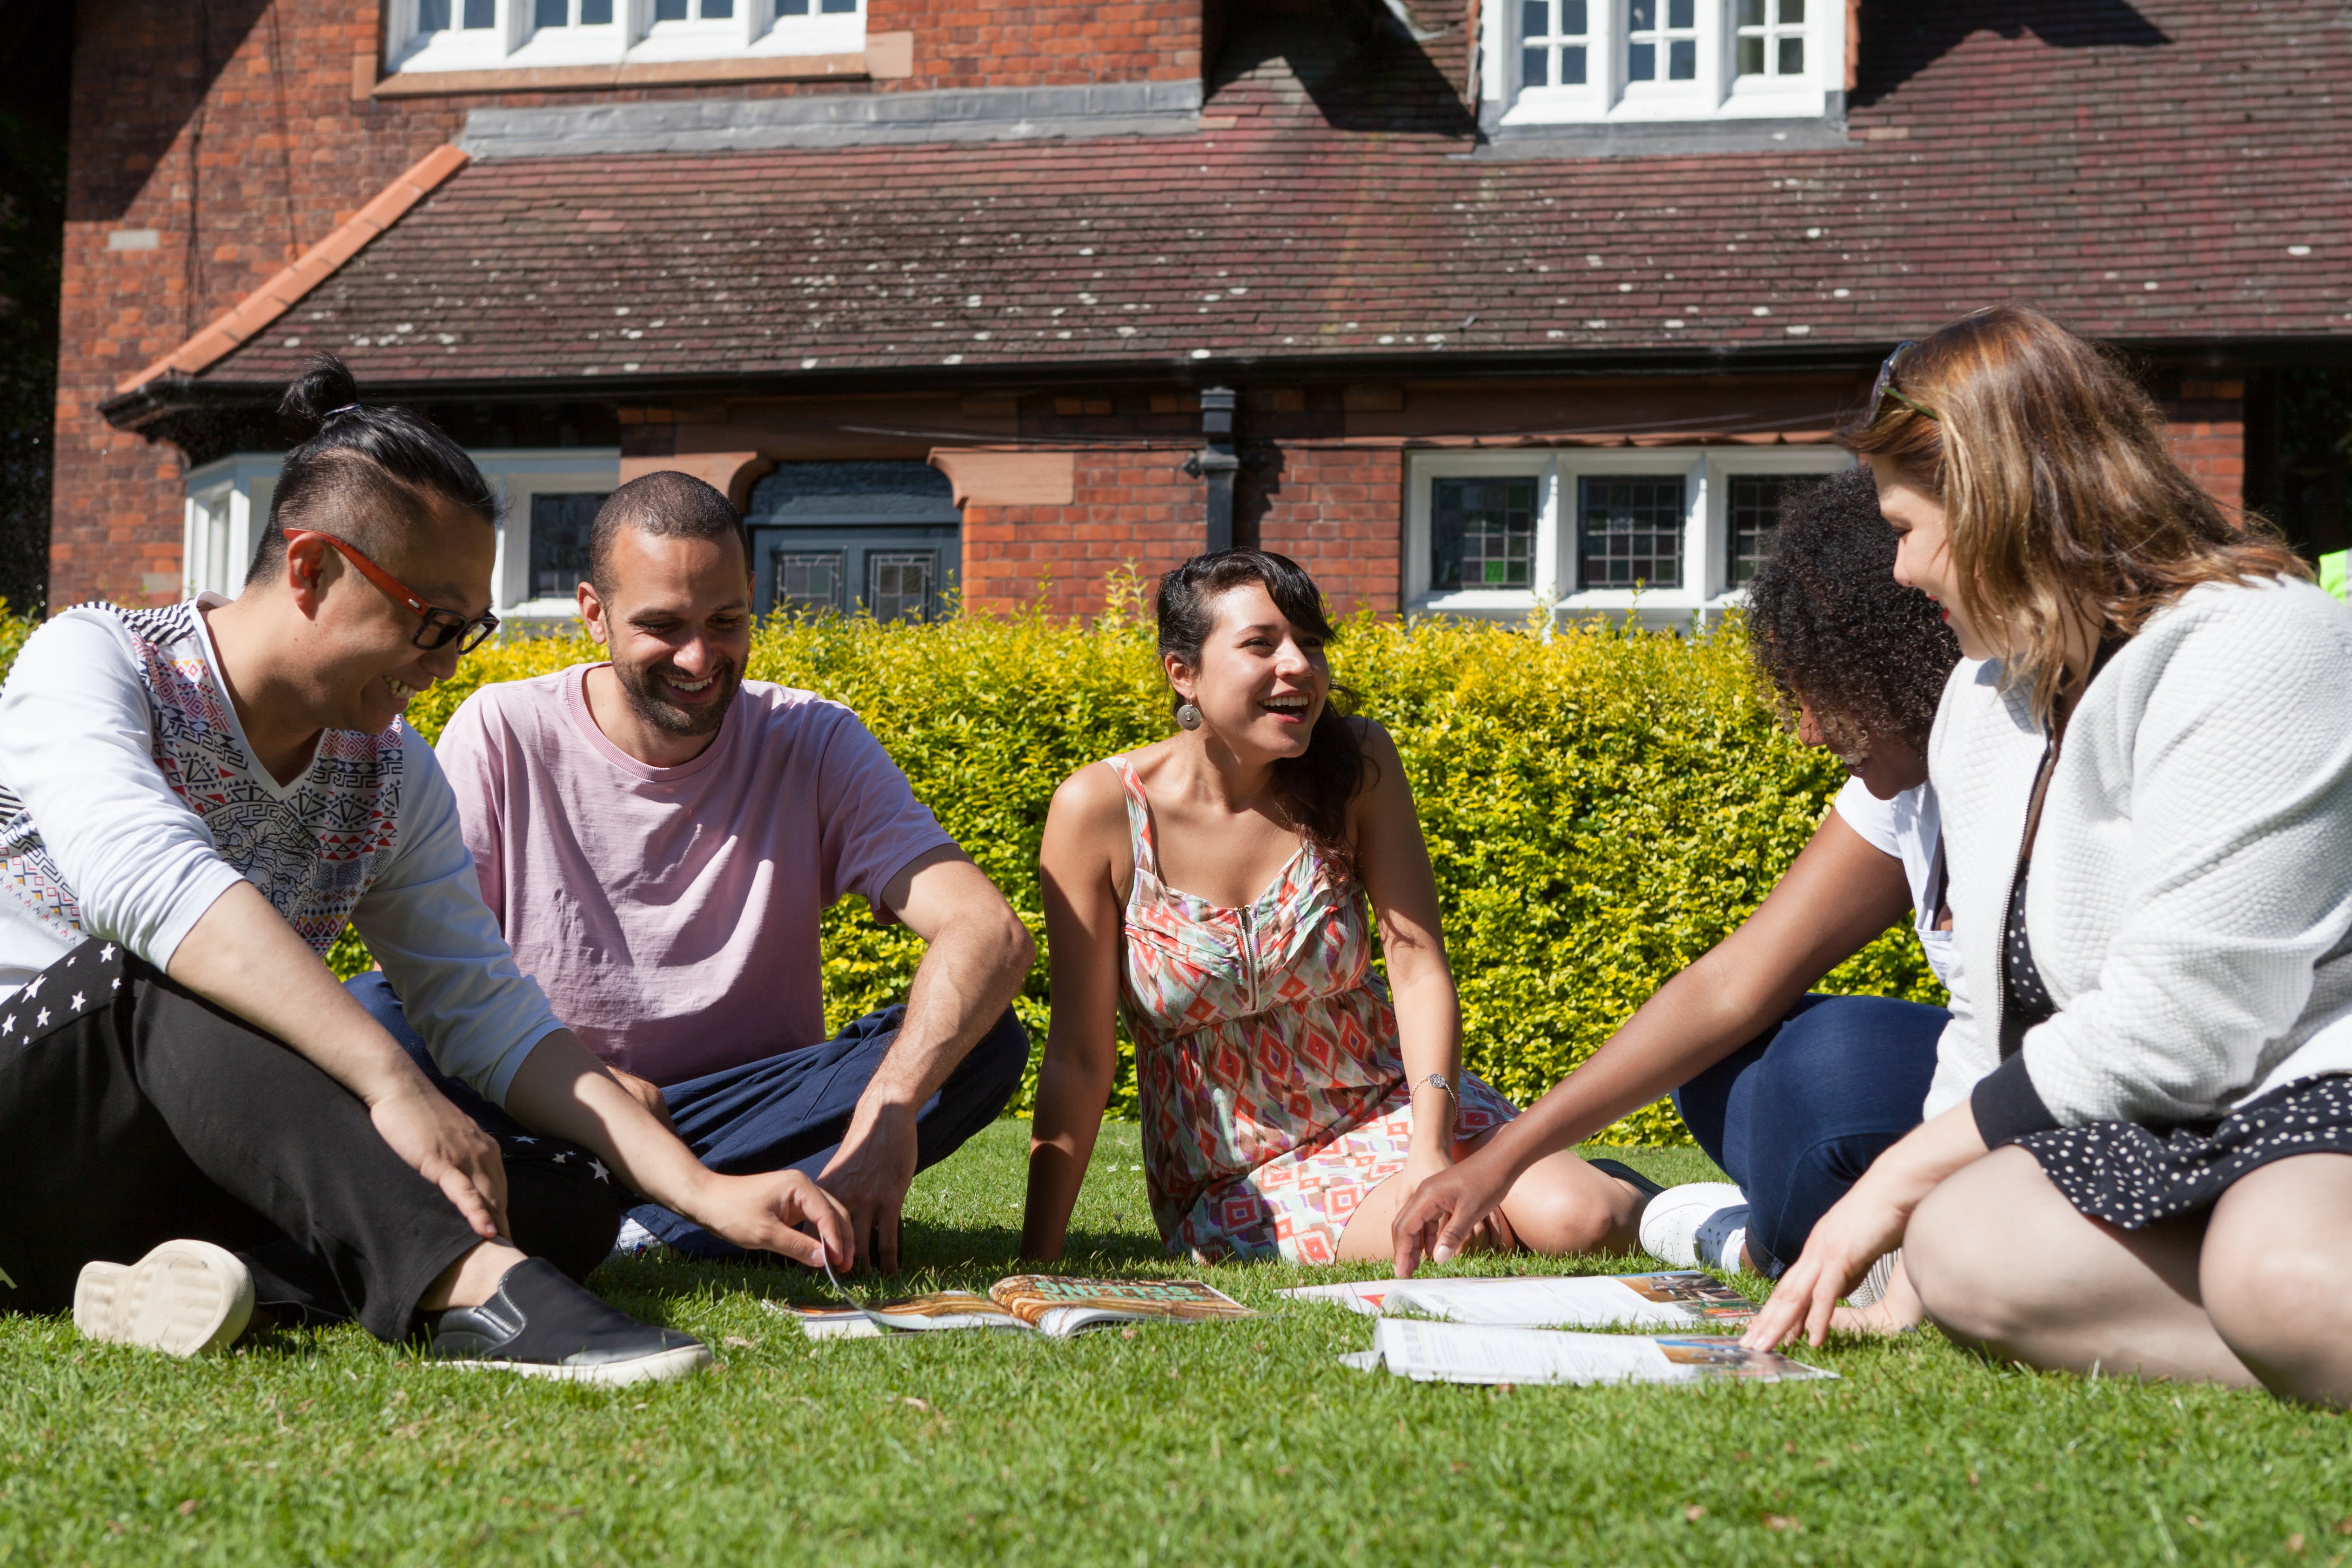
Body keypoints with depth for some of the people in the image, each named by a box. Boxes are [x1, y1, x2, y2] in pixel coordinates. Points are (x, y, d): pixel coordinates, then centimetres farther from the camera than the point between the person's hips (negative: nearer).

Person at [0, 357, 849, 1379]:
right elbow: (147, 878, -32)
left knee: (575, 1194, -14)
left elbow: (491, 1018, 5)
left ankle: (224, 1274, -37)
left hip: (200, 1171, 6)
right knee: (168, 972, -36)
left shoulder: (389, 776, 7)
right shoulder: (91, 663, -12)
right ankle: (471, 1283, -48)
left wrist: (706, 1193, -8)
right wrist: (391, 1082, -41)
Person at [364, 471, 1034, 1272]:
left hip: (745, 1112, 1)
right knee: (365, 1012, -28)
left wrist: (888, 1109, -36)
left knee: (986, 1039, -22)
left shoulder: (816, 747, -4)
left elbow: (991, 936, -18)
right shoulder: (502, 735, -3)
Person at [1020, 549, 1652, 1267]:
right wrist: (1035, 1266, -15)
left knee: (1580, 1222, -23)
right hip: (1234, 1180, -2)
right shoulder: (1100, 809, -15)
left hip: (1386, 1105, 2)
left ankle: (1616, 1194, 14)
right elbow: (1078, 1058, -12)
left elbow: (1418, 964, -12)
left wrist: (1431, 1154, -26)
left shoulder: (1357, 763, -8)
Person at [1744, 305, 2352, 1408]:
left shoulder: (2251, 651, -13)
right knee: (1962, 1245, -24)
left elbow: (2176, 1024, -19)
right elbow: (1995, 1015, 22)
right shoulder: (1985, 700, 17)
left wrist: (1909, 1172, -9)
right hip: (2154, 1131, 9)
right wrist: (1914, 1219, 8)